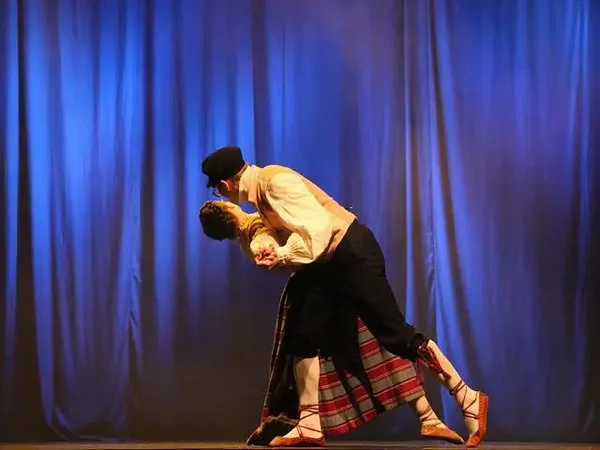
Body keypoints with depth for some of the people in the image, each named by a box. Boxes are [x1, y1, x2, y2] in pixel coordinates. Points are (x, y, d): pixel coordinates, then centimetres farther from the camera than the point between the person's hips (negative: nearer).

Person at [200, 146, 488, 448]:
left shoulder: (275, 181, -20)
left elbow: (317, 227, -26)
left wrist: (281, 254, -22)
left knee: (395, 332, -9)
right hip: (325, 261, 10)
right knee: (301, 335, 4)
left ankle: (468, 400, -2)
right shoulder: (258, 191, 10)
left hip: (352, 253, -10)